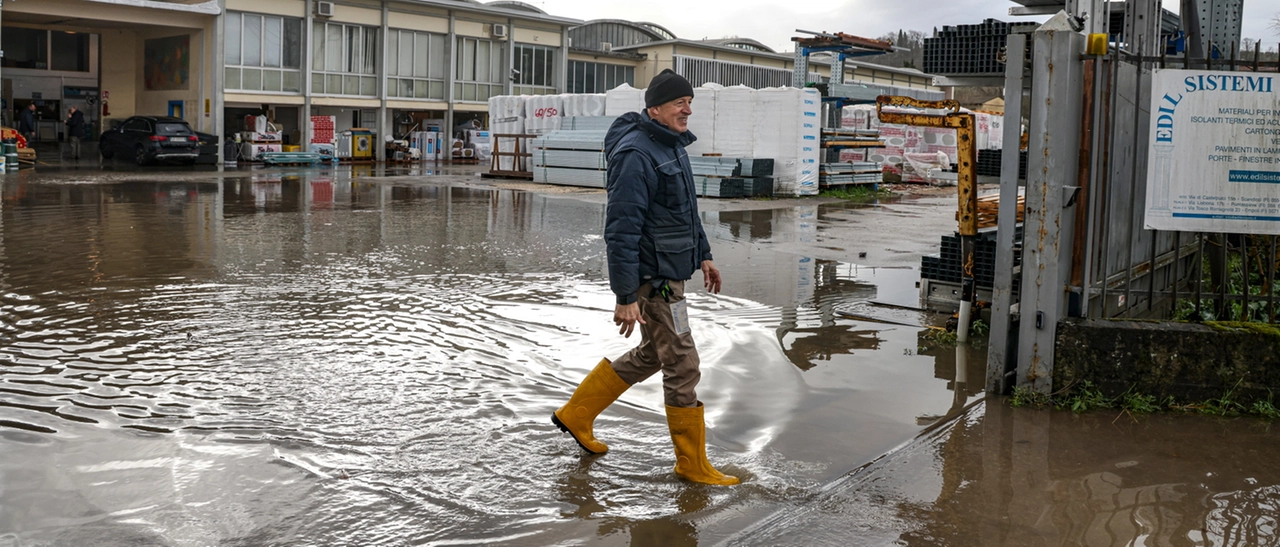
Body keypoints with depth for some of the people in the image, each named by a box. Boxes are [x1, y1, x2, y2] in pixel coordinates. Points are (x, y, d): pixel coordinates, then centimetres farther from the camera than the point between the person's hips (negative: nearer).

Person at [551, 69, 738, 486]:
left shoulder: (673, 147, 12)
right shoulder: (636, 155, -20)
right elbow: (621, 230, -24)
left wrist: (703, 255, 22)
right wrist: (626, 297, -26)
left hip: (671, 272, 11)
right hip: (652, 280, -11)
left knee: (650, 355, 21)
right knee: (682, 366, -3)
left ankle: (576, 414, 33)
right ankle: (692, 464, 9)